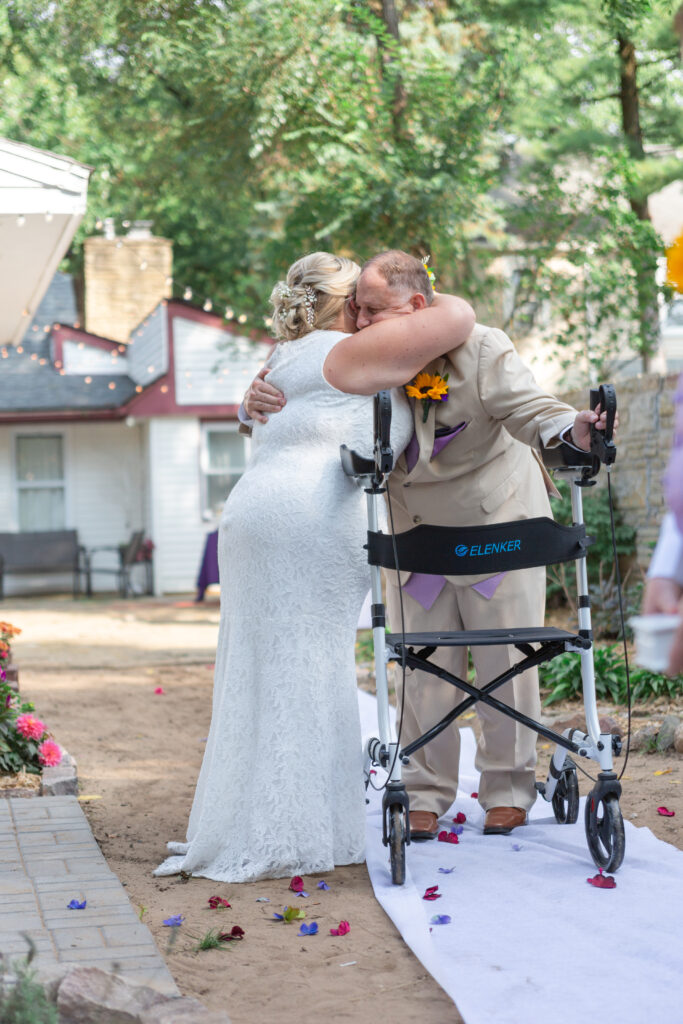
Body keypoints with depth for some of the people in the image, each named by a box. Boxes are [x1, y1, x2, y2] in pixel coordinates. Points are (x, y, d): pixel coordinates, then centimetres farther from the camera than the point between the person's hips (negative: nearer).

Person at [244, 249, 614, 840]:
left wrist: (572, 430, -57)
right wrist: (260, 400, -28)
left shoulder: (481, 350, -22)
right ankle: (425, 793, 11)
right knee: (423, 663, 2)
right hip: (416, 532, 3)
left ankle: (508, 789, 17)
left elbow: (528, 409, -34)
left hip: (499, 525, -3)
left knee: (505, 659, 3)